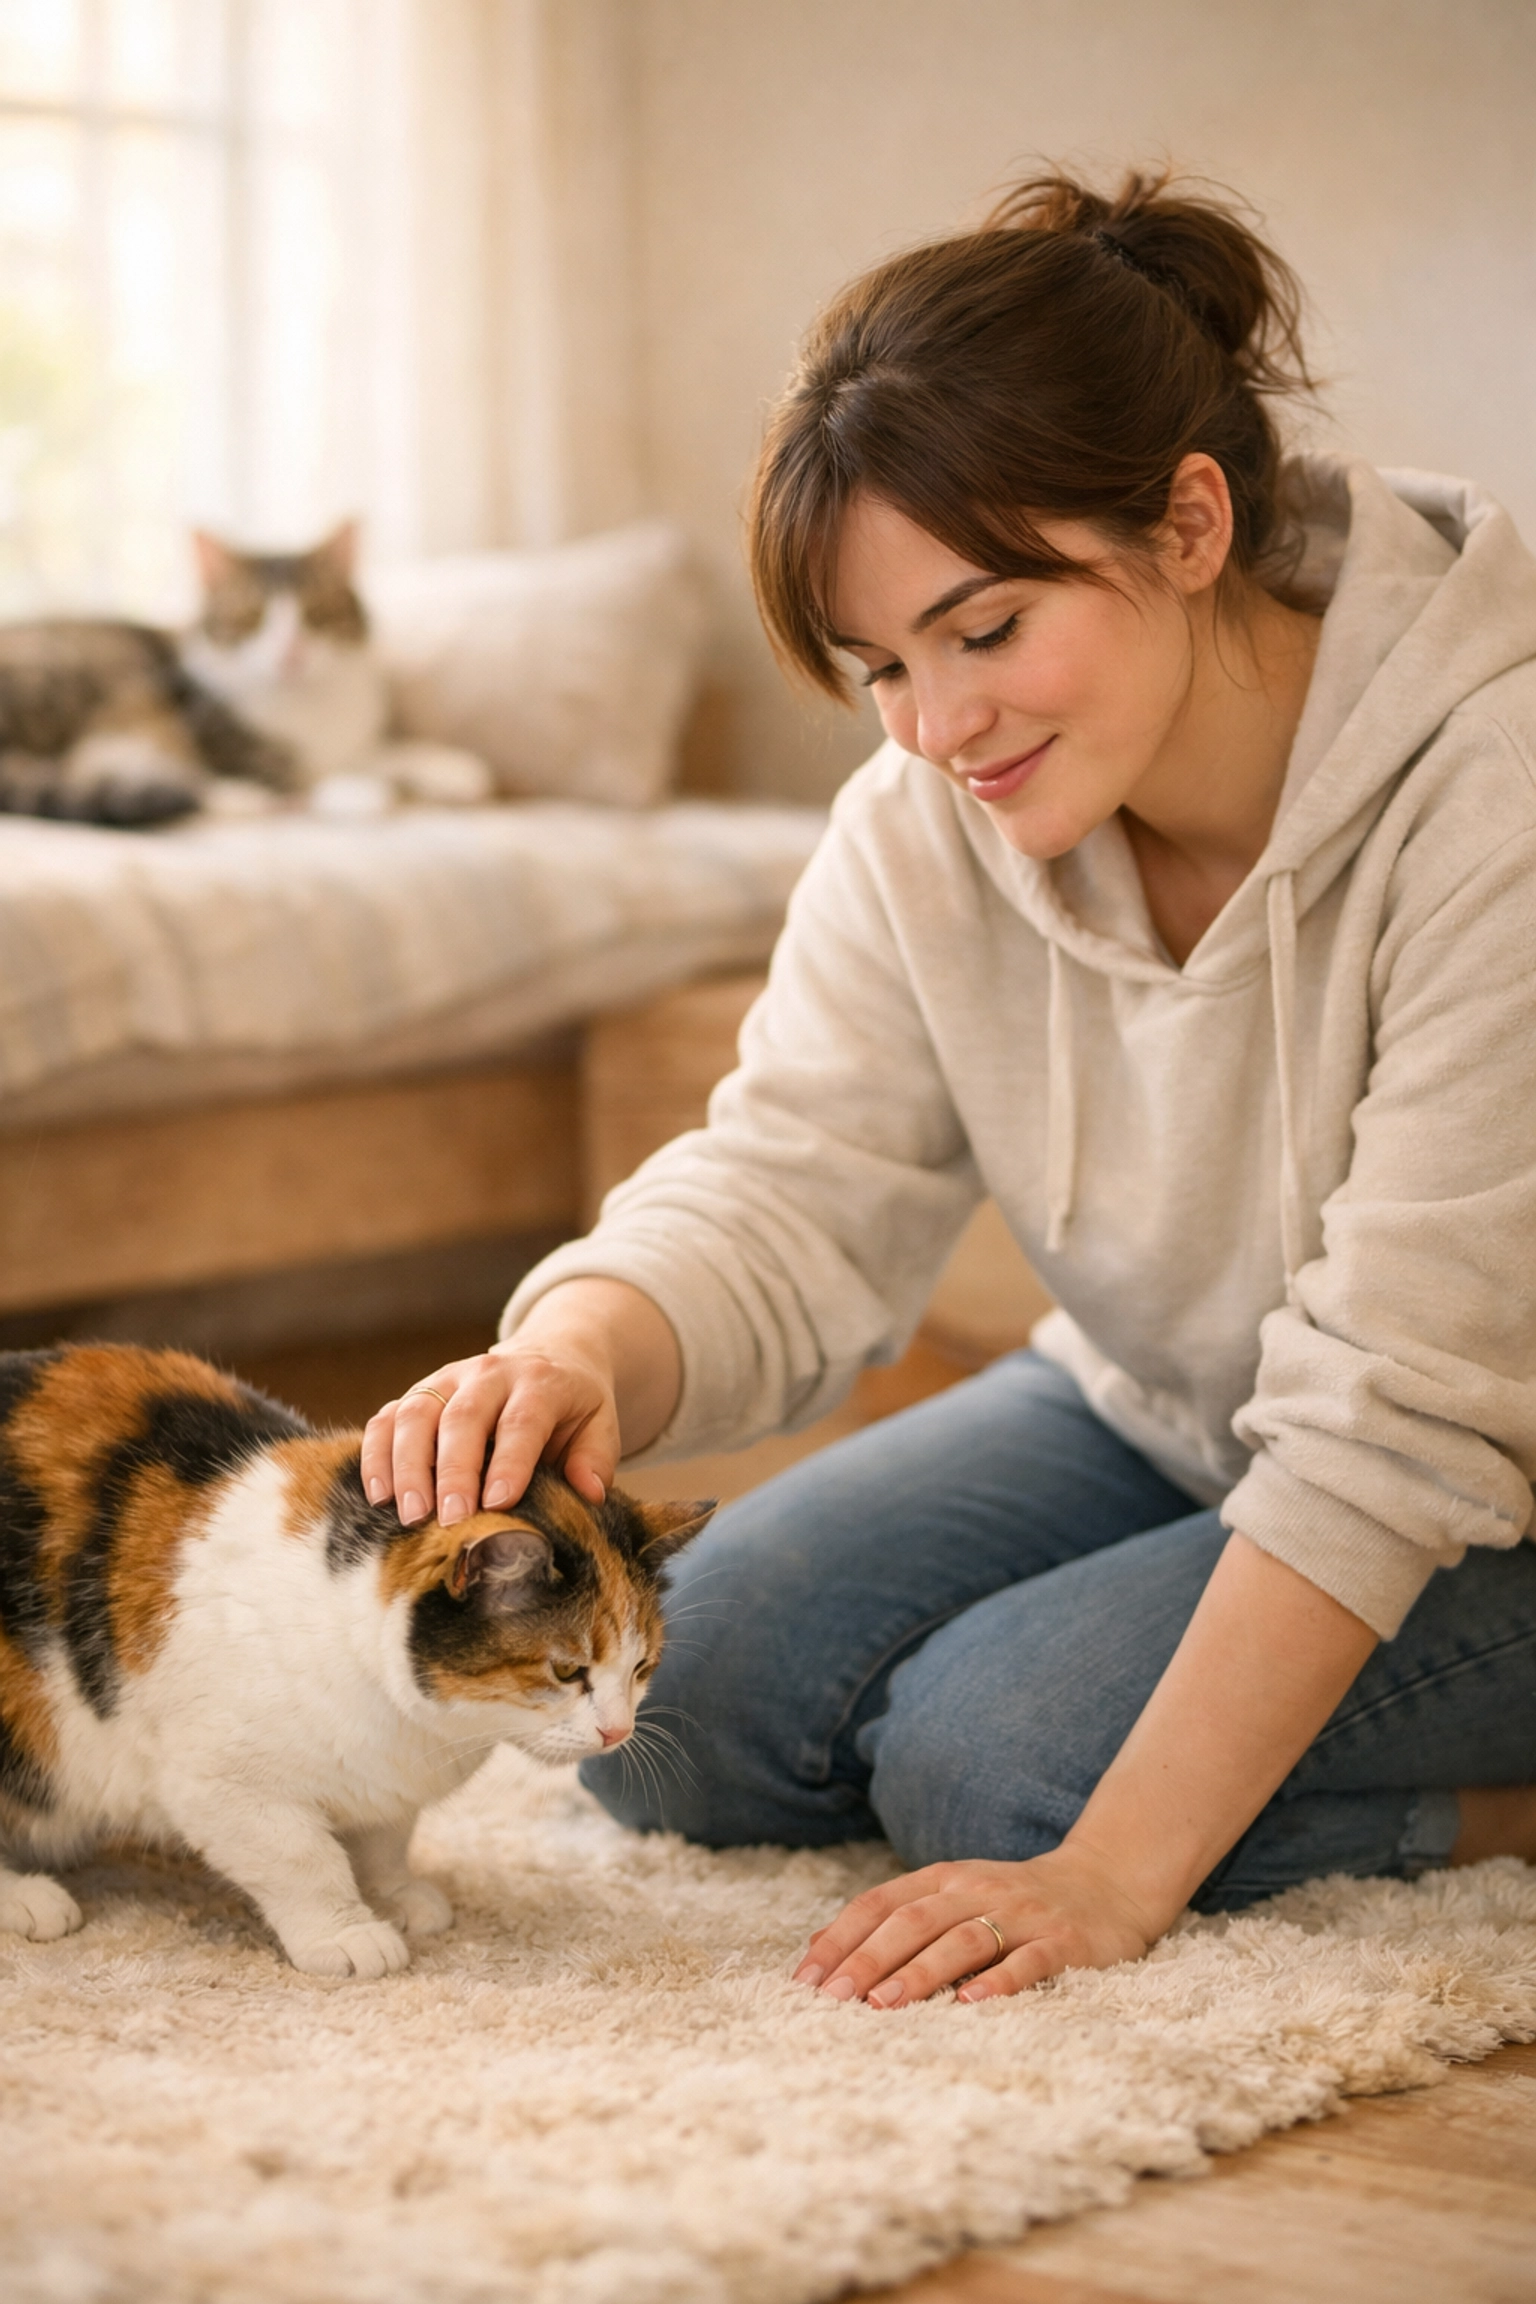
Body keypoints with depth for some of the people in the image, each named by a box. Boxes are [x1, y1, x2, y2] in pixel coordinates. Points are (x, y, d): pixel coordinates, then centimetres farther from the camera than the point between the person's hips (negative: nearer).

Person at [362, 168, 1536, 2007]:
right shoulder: (930, 821, -11)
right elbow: (787, 1197, -16)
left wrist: (1114, 1874, -31)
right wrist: (576, 1353, -41)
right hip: (1160, 1424, 7)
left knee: (991, 1750, -24)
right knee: (680, 1708, -4)